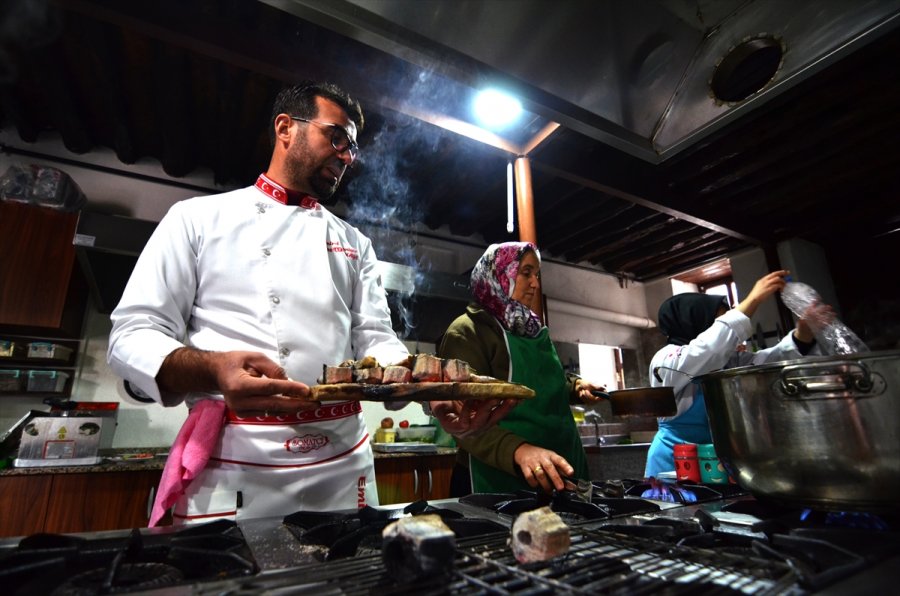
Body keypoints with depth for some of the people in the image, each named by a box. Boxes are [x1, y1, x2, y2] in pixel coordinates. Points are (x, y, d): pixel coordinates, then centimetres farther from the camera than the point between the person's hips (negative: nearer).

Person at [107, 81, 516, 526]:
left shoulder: (353, 242, 13)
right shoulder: (198, 217, 5)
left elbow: (375, 341, 5)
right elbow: (132, 335, 0)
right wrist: (215, 370, -22)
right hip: (232, 468, -2)